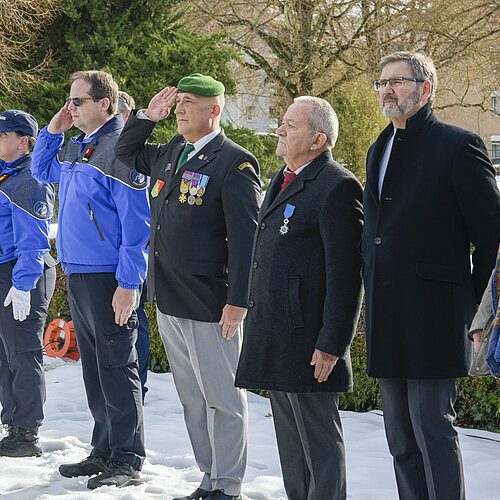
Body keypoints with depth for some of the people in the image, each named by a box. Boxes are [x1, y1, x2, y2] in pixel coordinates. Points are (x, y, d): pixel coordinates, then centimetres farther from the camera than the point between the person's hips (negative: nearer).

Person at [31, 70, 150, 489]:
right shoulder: (76, 147, 12)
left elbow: (136, 224, -17)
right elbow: (42, 171, 32)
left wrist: (128, 284, -20)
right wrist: (53, 131, 14)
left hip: (108, 277, -9)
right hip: (77, 273, 9)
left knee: (117, 368, -4)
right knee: (93, 368, 14)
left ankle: (127, 461, 1)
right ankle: (105, 451, 23)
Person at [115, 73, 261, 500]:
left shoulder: (234, 163, -11)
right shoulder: (168, 154, 11)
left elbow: (246, 237, -15)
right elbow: (125, 154, 31)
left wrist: (238, 301, -19)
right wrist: (147, 116, 13)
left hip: (208, 302, -8)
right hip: (168, 300, 8)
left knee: (222, 397, 1)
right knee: (192, 398, 15)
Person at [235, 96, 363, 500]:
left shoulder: (338, 187, -14)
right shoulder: (282, 182, 17)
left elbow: (346, 273, -18)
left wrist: (332, 344, -20)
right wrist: (257, 326, 21)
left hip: (309, 340, -10)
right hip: (274, 339, 10)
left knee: (319, 441, -3)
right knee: (290, 437, 16)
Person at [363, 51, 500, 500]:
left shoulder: (458, 146, -8)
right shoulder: (380, 150, 16)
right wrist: (376, 302, 16)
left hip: (432, 312, -8)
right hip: (387, 319, 8)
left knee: (433, 427, -7)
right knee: (400, 434, 11)